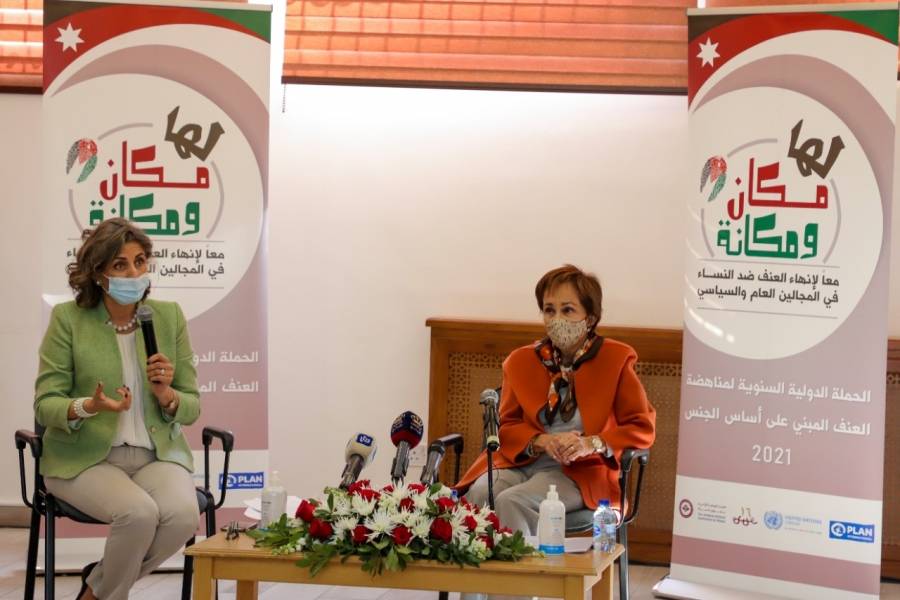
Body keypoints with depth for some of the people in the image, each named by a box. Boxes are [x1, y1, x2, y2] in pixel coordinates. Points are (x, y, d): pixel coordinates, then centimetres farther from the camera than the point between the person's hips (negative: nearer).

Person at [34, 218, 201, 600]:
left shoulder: (169, 316, 5)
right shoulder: (68, 318, -3)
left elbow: (191, 408, 8)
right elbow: (45, 403, -5)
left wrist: (166, 395, -15)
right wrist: (89, 407, -25)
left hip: (156, 454, 3)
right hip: (84, 458, -3)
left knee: (183, 515, -28)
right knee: (139, 512, -33)